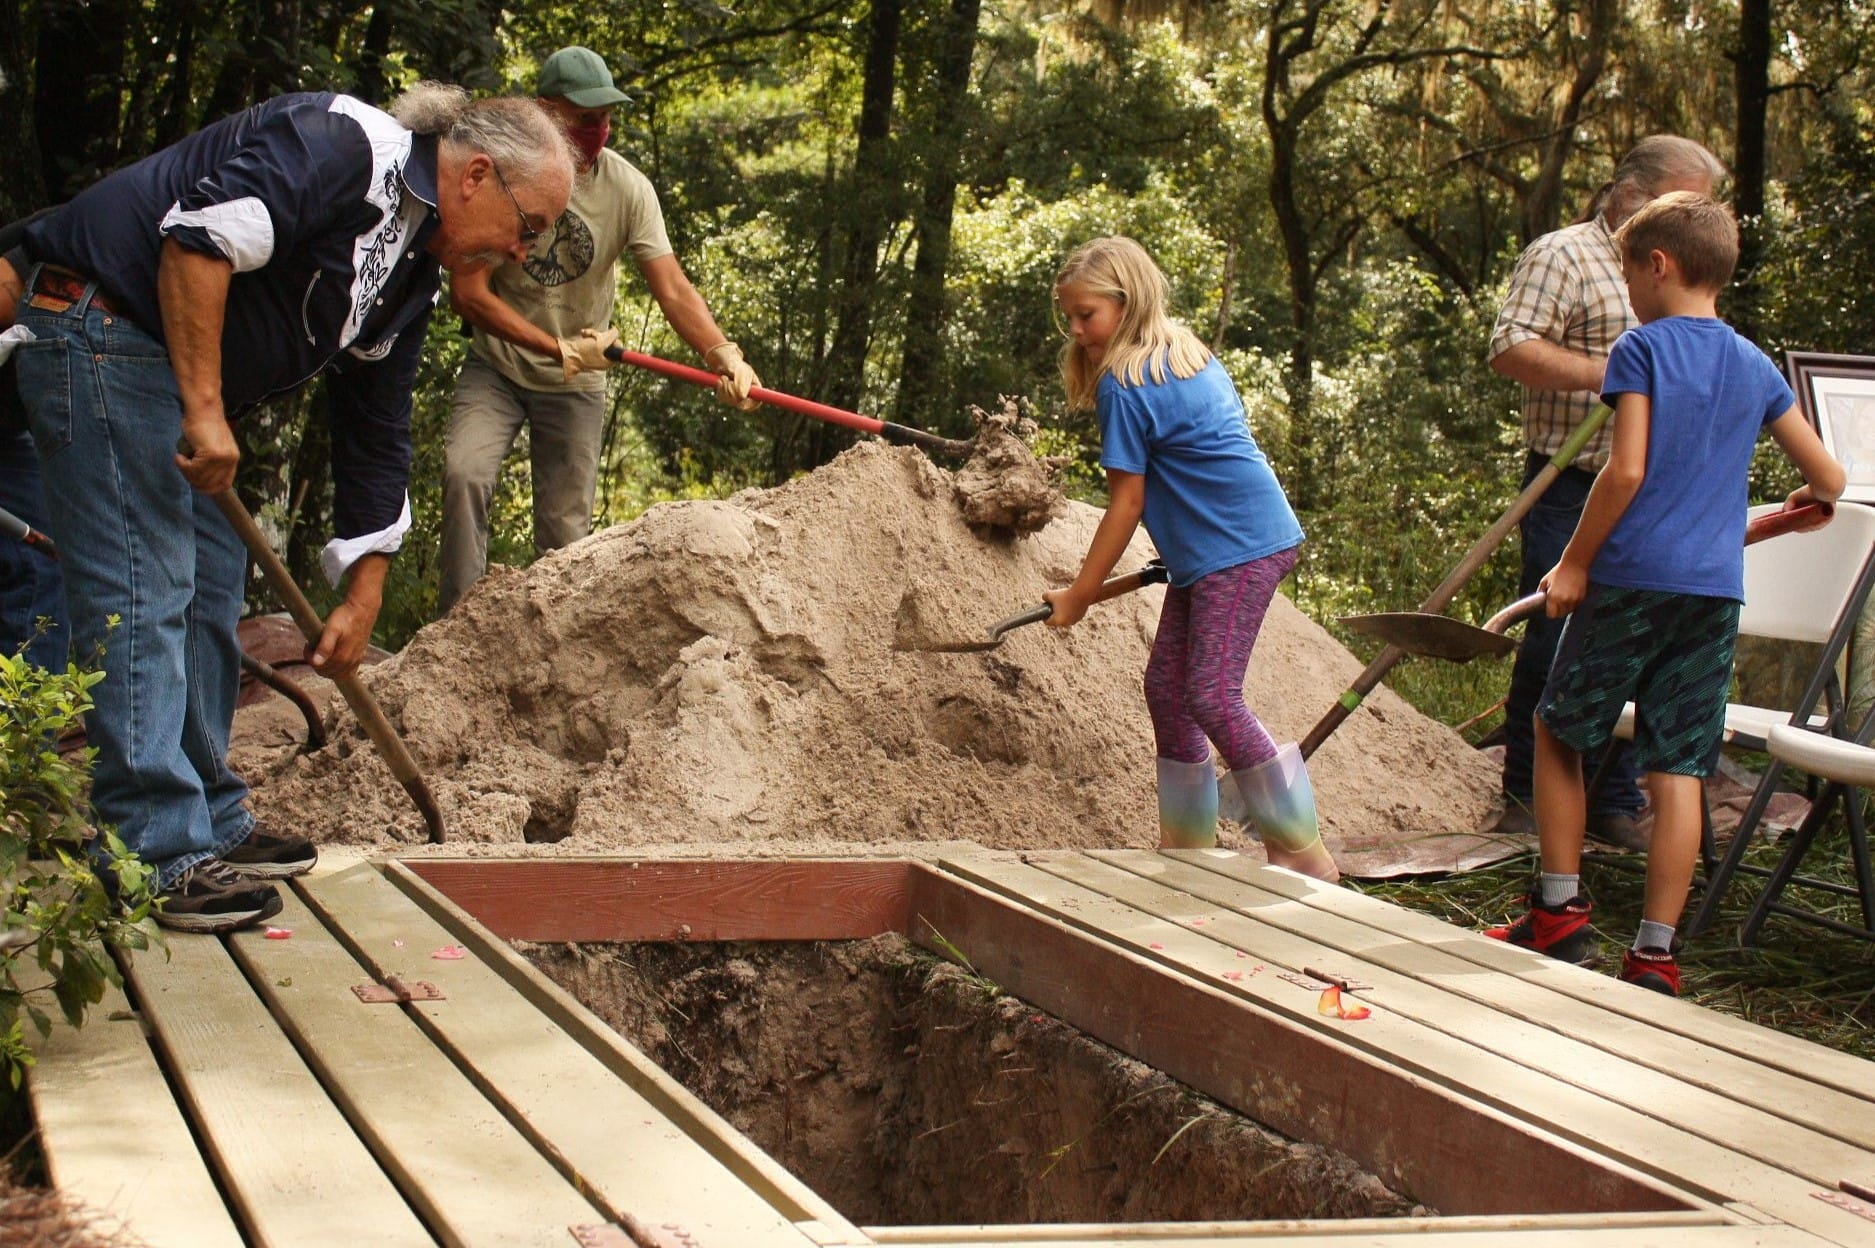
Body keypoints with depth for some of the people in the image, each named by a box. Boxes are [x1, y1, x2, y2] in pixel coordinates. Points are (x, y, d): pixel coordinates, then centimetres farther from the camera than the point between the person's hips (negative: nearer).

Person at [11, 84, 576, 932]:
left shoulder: (411, 279, 12)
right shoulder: (344, 145, -17)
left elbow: (376, 434, 16)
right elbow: (200, 235, -28)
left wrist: (363, 597, 14)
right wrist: (205, 410, -27)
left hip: (176, 369, 10)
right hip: (103, 329, -10)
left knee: (211, 592, 13)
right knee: (141, 598, -11)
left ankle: (211, 825, 25)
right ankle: (160, 861, -9)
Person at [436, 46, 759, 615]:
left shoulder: (627, 187, -13)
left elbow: (672, 289, -18)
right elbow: (467, 293, -16)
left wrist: (724, 355, -35)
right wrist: (559, 349, -21)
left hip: (576, 387, 1)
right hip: (496, 368, -1)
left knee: (565, 536, 1)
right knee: (464, 473, -24)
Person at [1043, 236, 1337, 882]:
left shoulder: (1124, 386, -14)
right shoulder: (1190, 355, 13)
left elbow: (1126, 505, -11)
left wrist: (1078, 595, -3)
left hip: (1240, 546, -11)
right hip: (1204, 551, 11)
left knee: (1212, 697, -14)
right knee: (1166, 686, 10)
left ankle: (1306, 856, -8)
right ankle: (1188, 845, 17)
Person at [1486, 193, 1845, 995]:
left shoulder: (1643, 349, -4)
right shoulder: (1755, 366, 11)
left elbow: (1626, 470, -14)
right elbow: (1827, 479, 14)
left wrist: (1573, 563, -6)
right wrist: (1802, 502, 37)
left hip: (1631, 577, -4)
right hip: (1716, 592, 5)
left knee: (1559, 733, 13)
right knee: (1680, 770, 4)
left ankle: (1560, 913, 14)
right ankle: (1654, 954, 4)